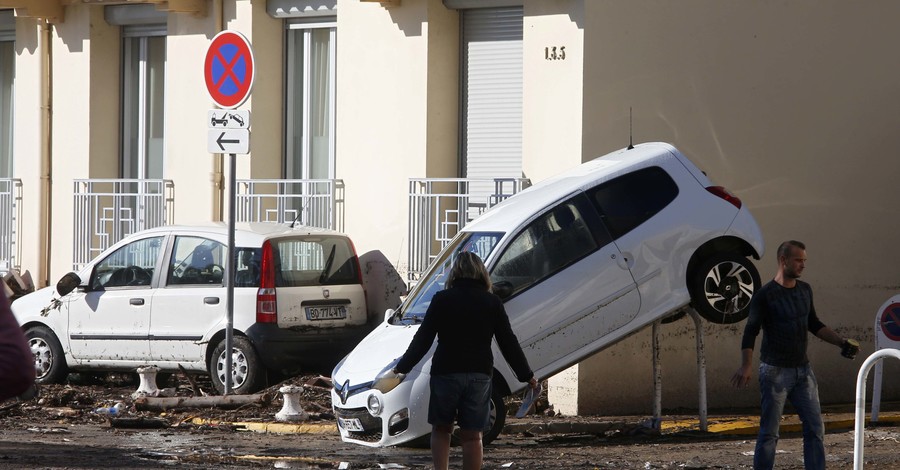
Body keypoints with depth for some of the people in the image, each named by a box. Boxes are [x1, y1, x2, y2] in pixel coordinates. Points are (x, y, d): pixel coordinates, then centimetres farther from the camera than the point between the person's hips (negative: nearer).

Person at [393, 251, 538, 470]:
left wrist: (403, 367, 8)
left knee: (441, 429, 12)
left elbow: (423, 339, -2)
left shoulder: (442, 300, -1)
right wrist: (526, 374, 14)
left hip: (446, 373, -1)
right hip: (479, 375, 1)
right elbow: (508, 343, 5)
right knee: (472, 435, 5)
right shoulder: (493, 303, 4)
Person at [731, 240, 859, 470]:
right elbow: (750, 332, -14)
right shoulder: (765, 296, -11)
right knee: (769, 433, -3)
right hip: (775, 371, -6)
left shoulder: (805, 290, 8)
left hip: (803, 370, 6)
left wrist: (841, 342, 9)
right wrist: (745, 367, -26)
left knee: (815, 428, 3)